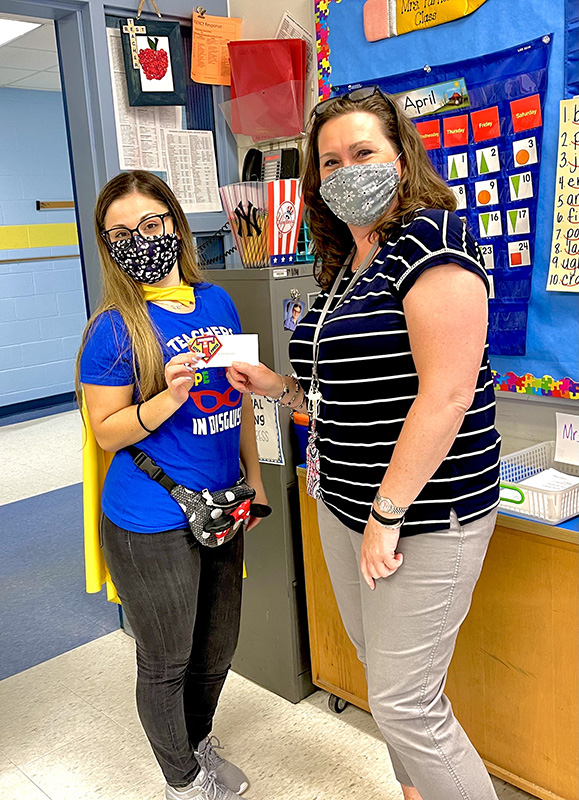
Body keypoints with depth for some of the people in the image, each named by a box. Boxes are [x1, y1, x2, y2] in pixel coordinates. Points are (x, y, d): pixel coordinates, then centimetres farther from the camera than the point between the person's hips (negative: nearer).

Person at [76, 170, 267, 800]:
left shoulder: (216, 301, 2)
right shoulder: (115, 329, -15)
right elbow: (107, 430, -11)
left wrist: (254, 480, 13)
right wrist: (168, 398, -28)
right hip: (152, 526, -6)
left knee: (217, 650, 22)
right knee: (167, 663, 13)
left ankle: (199, 745, 49)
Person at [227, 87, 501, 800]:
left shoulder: (429, 236, -14)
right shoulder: (342, 266, 13)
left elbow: (446, 393, -22)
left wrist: (389, 514, -20)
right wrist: (281, 388, 6)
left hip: (421, 514, -9)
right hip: (345, 503, 9)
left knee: (403, 704, -1)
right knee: (380, 672, 21)